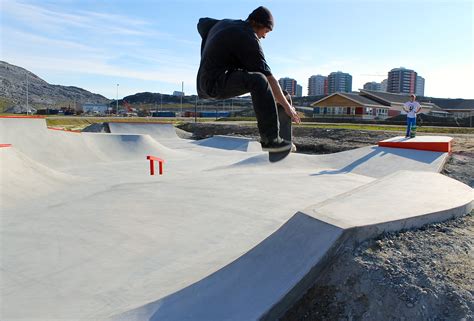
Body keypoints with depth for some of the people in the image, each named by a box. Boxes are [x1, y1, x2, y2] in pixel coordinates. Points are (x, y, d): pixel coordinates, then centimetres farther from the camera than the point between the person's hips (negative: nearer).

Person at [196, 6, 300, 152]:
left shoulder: (224, 23, 14)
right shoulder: (248, 38, -12)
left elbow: (202, 23, 37)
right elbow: (269, 77, -15)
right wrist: (287, 106, -10)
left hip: (204, 84, 10)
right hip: (216, 84, -10)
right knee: (258, 80, -31)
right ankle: (270, 139, -32)